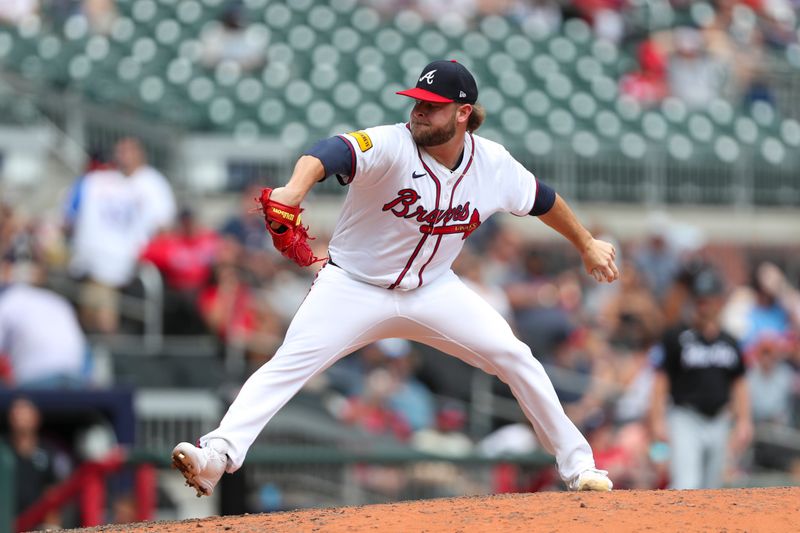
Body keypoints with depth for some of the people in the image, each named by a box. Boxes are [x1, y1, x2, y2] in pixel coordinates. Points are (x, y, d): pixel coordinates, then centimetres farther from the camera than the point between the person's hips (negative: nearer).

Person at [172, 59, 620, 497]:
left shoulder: (492, 163, -9)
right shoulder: (392, 146, -24)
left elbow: (541, 198, 11)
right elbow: (334, 153, -45)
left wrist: (587, 244, 22)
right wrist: (295, 189, -66)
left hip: (432, 291, 4)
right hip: (354, 287, -4)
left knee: (514, 357, -5)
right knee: (290, 363, -23)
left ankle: (576, 463, 12)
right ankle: (218, 454, -32)